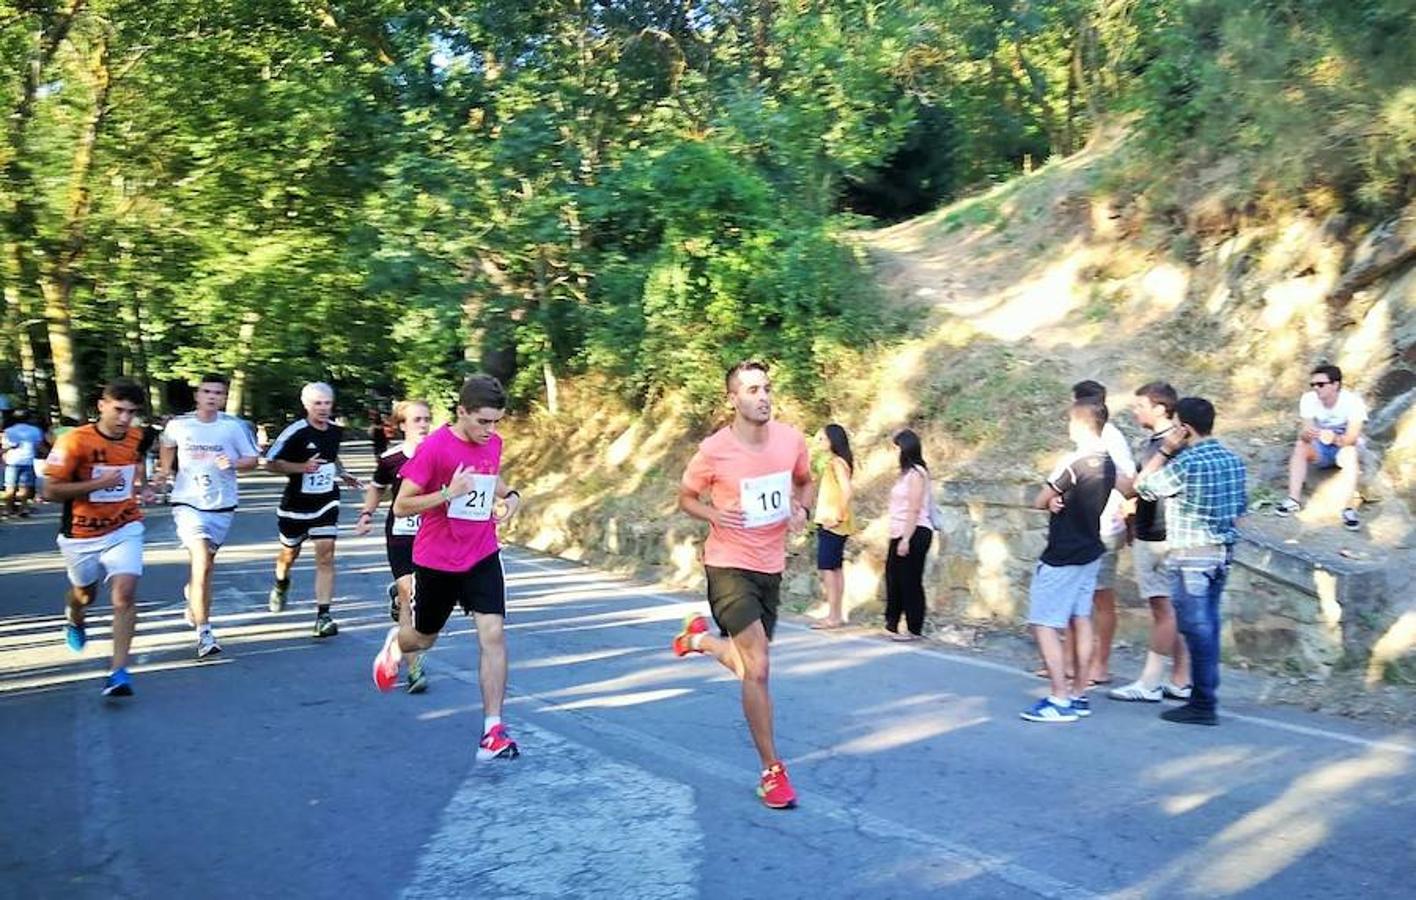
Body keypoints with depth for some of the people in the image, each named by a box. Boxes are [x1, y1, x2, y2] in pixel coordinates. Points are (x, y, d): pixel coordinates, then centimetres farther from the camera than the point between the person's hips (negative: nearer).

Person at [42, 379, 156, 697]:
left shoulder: (138, 439, -5)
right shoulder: (74, 441, -19)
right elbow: (51, 490, -18)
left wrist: (142, 488, 3)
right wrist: (98, 483, -28)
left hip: (123, 530, 1)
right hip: (81, 535, -1)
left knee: (124, 595, -15)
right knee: (85, 593, 21)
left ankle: (118, 671, -12)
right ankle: (74, 622, 59)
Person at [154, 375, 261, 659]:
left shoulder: (235, 426, -6)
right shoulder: (178, 425, -3)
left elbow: (253, 460, 0)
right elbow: (167, 446, 20)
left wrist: (233, 463, -18)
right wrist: (165, 471, 9)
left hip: (222, 506, 2)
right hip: (188, 503, -2)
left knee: (205, 563, 18)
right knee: (201, 563, -17)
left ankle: (192, 596, 53)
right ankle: (204, 634, -15)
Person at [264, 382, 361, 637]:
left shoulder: (336, 431, 1)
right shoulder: (295, 432, -16)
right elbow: (271, 463, -13)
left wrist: (342, 474, 8)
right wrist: (302, 467, -26)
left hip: (326, 503, 2)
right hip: (296, 504, -2)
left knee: (326, 555, -11)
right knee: (290, 553, 19)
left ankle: (323, 615, -10)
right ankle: (281, 584, 54)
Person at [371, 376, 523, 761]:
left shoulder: (493, 442, -2)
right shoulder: (434, 448, -19)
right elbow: (400, 506, -16)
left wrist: (509, 496, -1)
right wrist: (448, 492, -30)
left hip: (482, 556, 3)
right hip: (436, 560, -3)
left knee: (493, 634, -12)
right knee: (424, 638, 17)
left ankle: (493, 731, -6)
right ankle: (394, 645, 56)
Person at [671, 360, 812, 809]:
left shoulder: (791, 439, -3)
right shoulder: (714, 450, -15)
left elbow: (804, 481, 17)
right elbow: (685, 497, 0)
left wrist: (801, 508, -4)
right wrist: (715, 514, -19)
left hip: (771, 567, 5)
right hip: (730, 566, -5)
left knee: (750, 665, 15)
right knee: (759, 668, -11)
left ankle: (699, 637, 46)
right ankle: (772, 770, 4)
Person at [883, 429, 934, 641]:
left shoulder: (916, 473, -11)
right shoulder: (906, 472, 16)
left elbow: (915, 510, -17)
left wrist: (906, 539, -20)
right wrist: (898, 538, 13)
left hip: (914, 534, -9)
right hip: (900, 534, 9)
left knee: (910, 581, -3)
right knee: (894, 578, 11)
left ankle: (914, 630, 4)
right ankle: (892, 623, 19)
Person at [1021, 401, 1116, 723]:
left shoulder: (1073, 463, -21)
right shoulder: (1108, 463, 6)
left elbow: (1040, 502, -12)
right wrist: (1059, 501, -1)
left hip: (1061, 558, -9)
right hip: (1089, 552, 9)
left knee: (1044, 625, -5)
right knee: (1081, 621, 13)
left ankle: (1060, 700, -7)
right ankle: (1079, 695, 18)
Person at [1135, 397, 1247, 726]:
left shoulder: (1185, 464, -17)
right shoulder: (1233, 460, 7)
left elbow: (1143, 486, -4)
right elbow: (1241, 507, 14)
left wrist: (1165, 450, -3)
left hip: (1191, 555, -8)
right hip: (1223, 552, 8)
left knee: (1197, 627, -3)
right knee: (1208, 624, 13)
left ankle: (1203, 705, 2)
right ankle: (1205, 696, 21)